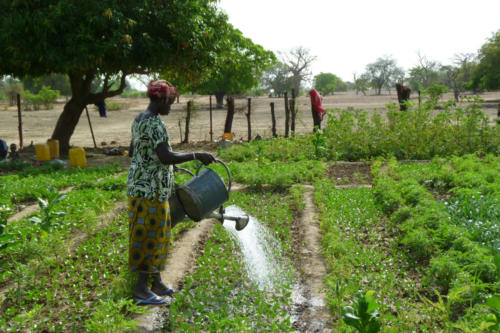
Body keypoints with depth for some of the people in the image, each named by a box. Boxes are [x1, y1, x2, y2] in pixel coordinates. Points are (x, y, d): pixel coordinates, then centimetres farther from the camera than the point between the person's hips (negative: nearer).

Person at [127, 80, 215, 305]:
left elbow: (132, 152, 22)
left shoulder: (139, 120, 13)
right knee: (150, 236, -2)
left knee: (156, 234, 16)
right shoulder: (154, 123, -19)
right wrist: (196, 155, -19)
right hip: (151, 188, -10)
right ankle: (142, 290, 7)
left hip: (140, 185, 10)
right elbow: (166, 157, -27)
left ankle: (156, 281, 27)